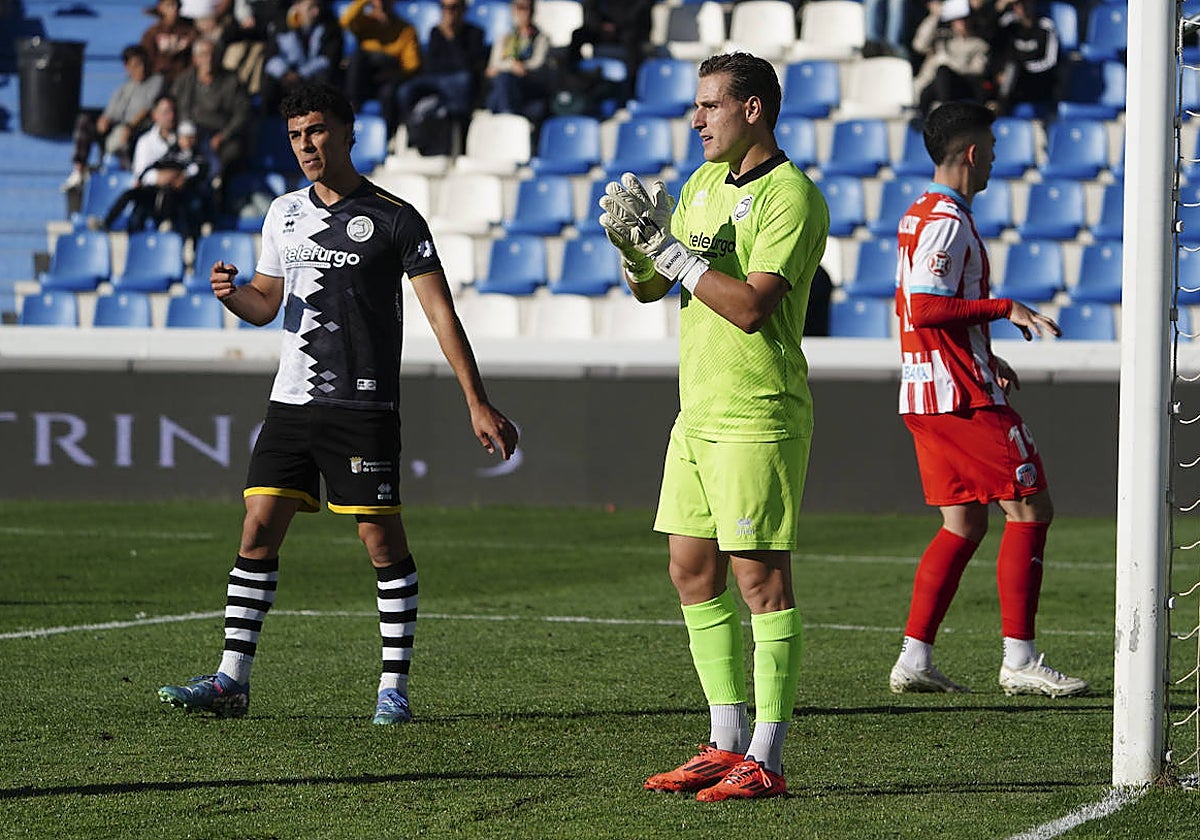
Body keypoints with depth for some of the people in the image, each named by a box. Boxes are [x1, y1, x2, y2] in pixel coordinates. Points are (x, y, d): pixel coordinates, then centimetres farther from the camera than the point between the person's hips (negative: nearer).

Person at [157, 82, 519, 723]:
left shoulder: (393, 218, -5)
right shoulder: (284, 213, 12)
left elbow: (441, 313, -5)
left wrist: (478, 405, -9)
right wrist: (231, 292, -2)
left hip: (363, 406, -5)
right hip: (291, 401, 5)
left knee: (381, 536, -4)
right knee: (259, 526, -1)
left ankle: (394, 687, 2)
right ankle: (232, 679, 1)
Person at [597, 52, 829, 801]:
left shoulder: (791, 196, -12)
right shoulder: (704, 185, 15)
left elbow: (751, 305, -22)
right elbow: (649, 288, 19)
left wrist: (668, 247, -19)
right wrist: (635, 243, -2)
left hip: (759, 416, -9)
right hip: (699, 411, 9)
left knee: (760, 578, -7)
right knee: (692, 572, 9)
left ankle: (766, 760, -5)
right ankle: (727, 746, 16)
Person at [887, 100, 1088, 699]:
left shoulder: (920, 216, 16)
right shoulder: (947, 222, -15)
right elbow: (926, 308, -23)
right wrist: (1005, 308, -17)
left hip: (927, 396, 10)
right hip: (963, 397, -10)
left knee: (964, 523, 11)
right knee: (1030, 509, -5)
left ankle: (914, 658, 7)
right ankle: (1019, 660, -7)